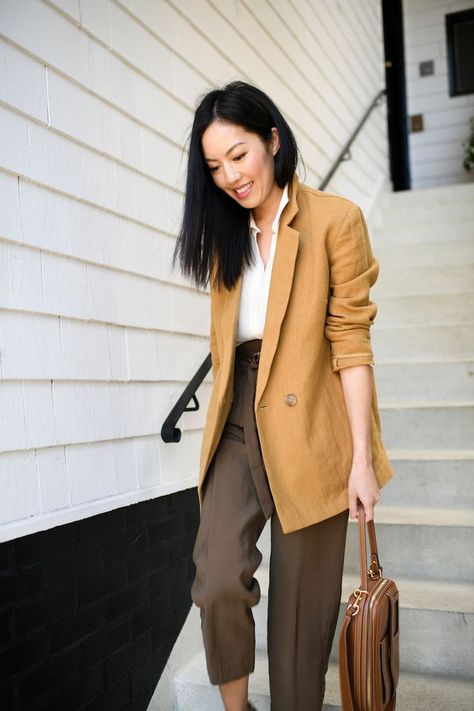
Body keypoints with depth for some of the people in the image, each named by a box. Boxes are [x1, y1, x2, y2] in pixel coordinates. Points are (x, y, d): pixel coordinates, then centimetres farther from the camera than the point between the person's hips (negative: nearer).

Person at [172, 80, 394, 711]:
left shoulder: (335, 219, -3)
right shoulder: (225, 235, 14)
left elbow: (351, 342, -9)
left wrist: (362, 457, -12)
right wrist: (224, 417, 10)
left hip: (307, 431, -4)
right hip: (237, 427, 4)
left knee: (302, 602, 5)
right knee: (218, 580, -10)